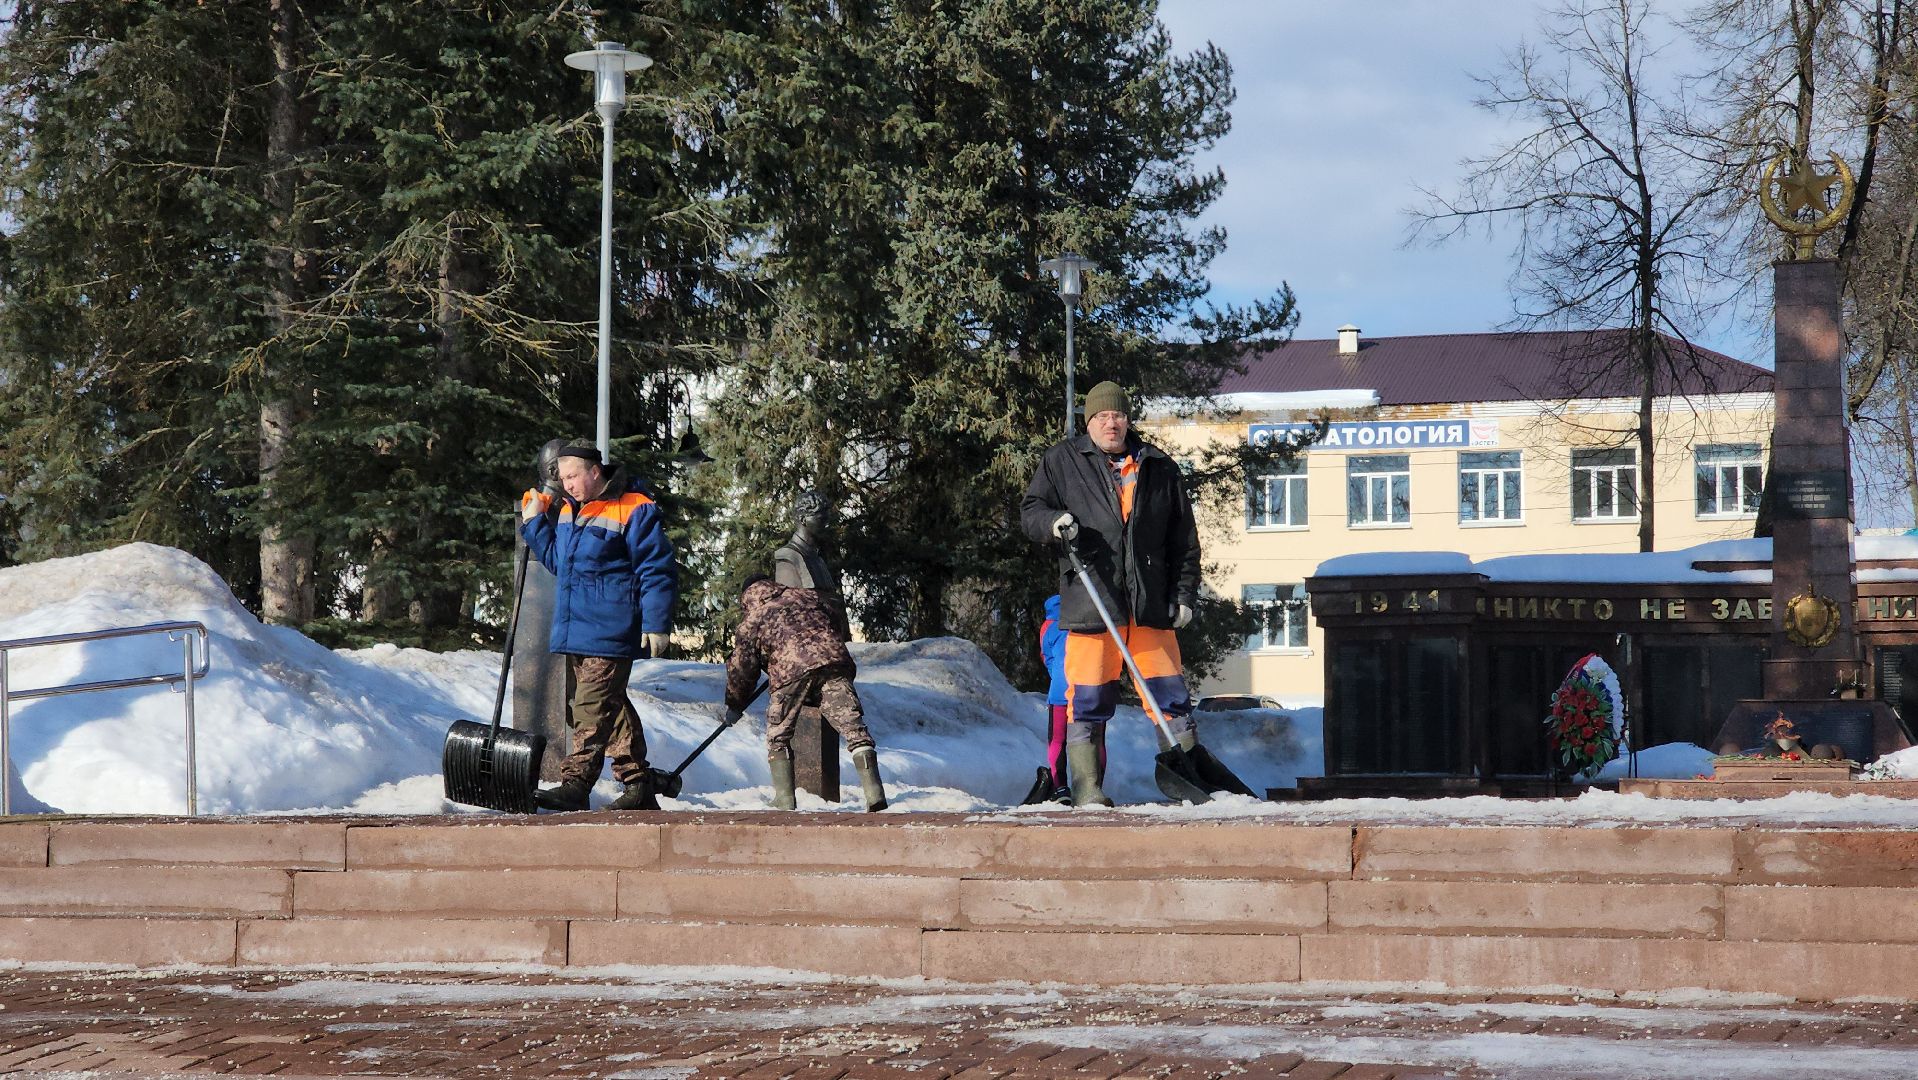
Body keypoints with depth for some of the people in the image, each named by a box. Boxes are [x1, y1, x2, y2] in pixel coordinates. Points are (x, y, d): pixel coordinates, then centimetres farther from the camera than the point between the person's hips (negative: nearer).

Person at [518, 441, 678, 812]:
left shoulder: (634, 510, -9)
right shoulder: (567, 509, 15)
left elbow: (658, 571, -10)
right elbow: (556, 560, 27)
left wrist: (657, 625, -15)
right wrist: (534, 523, 13)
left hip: (611, 631, -9)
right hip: (576, 629, 9)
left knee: (593, 705, -13)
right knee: (609, 705, 12)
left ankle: (575, 783, -16)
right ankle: (637, 786, 18)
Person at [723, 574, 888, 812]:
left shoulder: (750, 622, 22)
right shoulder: (809, 596, 30)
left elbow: (742, 667, 23)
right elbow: (834, 622, 37)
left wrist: (734, 705, 35)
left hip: (790, 667, -3)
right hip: (833, 657, 3)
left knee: (778, 736, 13)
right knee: (853, 727, -1)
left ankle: (785, 800, 5)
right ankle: (874, 795, -11)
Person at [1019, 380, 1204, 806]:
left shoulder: (1160, 469, 13)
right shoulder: (1062, 462, 8)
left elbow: (1184, 541, 14)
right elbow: (1030, 510, 8)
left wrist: (1185, 594, 6)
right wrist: (1053, 522, -14)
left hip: (1151, 606, 2)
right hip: (1089, 604, -2)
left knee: (1171, 696, 4)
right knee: (1088, 701, -2)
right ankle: (1088, 791, 5)